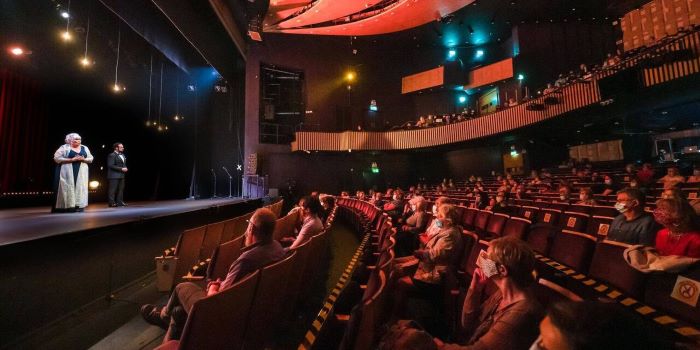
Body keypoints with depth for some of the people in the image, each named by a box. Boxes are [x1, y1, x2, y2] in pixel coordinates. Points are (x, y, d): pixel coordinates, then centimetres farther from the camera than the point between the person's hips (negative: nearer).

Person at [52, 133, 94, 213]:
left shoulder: (85, 148, 12)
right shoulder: (64, 147, 0)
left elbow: (91, 158, 11)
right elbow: (57, 158, -7)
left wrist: (83, 159, -10)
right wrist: (71, 159, -17)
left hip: (81, 172, 3)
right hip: (67, 172, -3)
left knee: (80, 188, 0)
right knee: (67, 188, -6)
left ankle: (78, 206, 2)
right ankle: (66, 207, -4)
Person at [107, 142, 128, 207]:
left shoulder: (122, 155, 18)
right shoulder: (112, 155, -7)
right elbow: (111, 165, -15)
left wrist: (125, 168, 4)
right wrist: (121, 169, -18)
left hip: (121, 175, 8)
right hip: (114, 175, -8)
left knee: (121, 189, 7)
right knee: (113, 189, -4)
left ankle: (119, 202, 12)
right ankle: (111, 202, -1)